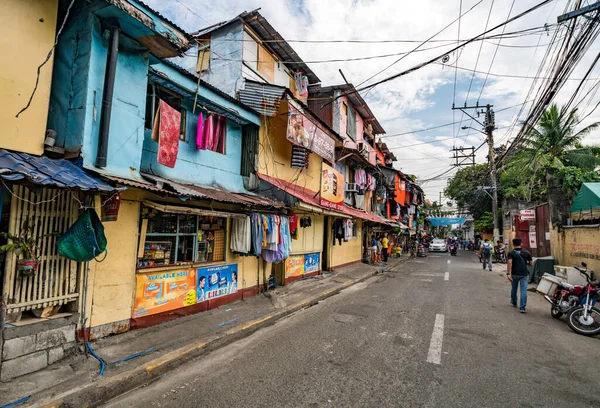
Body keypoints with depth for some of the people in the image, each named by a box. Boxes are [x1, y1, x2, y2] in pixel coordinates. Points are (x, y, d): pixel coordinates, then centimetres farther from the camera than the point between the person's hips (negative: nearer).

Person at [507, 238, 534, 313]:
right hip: (524, 274, 0)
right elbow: (531, 264, 5)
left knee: (514, 288, 19)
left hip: (514, 274, 0)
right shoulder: (527, 253, 4)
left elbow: (509, 263, -18)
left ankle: (514, 302, 38)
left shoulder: (511, 253, -3)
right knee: (523, 290, -3)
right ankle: (522, 307, -10)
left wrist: (508, 273, -21)